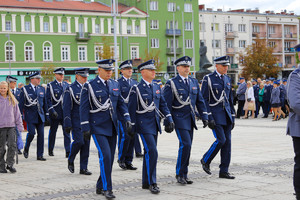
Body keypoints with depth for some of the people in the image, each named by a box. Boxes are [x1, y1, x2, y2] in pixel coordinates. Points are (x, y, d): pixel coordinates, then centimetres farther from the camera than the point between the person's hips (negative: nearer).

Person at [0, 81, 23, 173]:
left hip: (11, 126, 2)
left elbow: (17, 113, 12)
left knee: (12, 145, -8)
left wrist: (20, 126, 9)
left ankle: (10, 164, 3)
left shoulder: (12, 99, 8)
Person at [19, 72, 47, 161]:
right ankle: (26, 149, 14)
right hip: (30, 116, -4)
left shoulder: (42, 89, 11)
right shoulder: (25, 89, -2)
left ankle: (40, 155, 5)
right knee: (31, 133, -13)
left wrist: (46, 113, 12)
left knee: (41, 134, -1)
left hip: (40, 116, 4)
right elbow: (21, 103, -1)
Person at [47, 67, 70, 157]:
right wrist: (52, 111, -15)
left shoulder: (66, 85, 10)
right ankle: (50, 150, 23)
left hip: (65, 112, 3)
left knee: (67, 131, -5)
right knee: (53, 131, 9)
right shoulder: (50, 85, -2)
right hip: (55, 113, -2)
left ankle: (68, 151, -6)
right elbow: (48, 99, -6)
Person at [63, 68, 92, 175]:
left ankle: (83, 168, 10)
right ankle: (70, 160, 13)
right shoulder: (70, 89, -3)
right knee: (79, 141, -14)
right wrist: (67, 125, -12)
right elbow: (66, 108, -7)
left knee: (86, 143, 3)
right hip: (76, 121, -5)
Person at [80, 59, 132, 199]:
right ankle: (107, 188, -6)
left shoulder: (115, 85, 10)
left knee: (109, 158, 9)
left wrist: (127, 119, -1)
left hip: (112, 127, 6)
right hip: (98, 127, -6)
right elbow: (84, 108, -6)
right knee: (105, 156, -16)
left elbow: (121, 103, 14)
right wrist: (85, 128, -11)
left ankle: (100, 187, 22)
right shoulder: (89, 86, -6)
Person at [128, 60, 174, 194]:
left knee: (149, 153, 12)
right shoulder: (137, 89, -7)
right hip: (144, 124, -7)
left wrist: (169, 119, 3)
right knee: (152, 152, -15)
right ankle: (152, 183, -7)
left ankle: (145, 182, 21)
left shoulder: (157, 87, 12)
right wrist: (132, 128, -7)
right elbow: (132, 109, -6)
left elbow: (163, 105, 15)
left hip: (155, 124, 7)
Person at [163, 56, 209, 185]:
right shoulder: (171, 83, -5)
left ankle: (184, 175, 16)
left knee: (187, 147, 8)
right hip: (179, 119, -6)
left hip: (190, 119, 6)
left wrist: (204, 117, 9)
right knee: (185, 144, -16)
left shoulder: (194, 82, 13)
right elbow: (166, 104, -6)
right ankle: (179, 174, -4)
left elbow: (200, 101, 16)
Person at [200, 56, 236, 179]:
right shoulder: (208, 79, -6)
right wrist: (209, 118, -16)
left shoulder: (227, 79, 14)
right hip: (215, 114, -6)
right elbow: (204, 100, -9)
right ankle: (206, 160, 10)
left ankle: (224, 171, 9)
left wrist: (232, 117, 15)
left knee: (227, 141, 3)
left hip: (226, 114, 6)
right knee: (221, 140, -15)